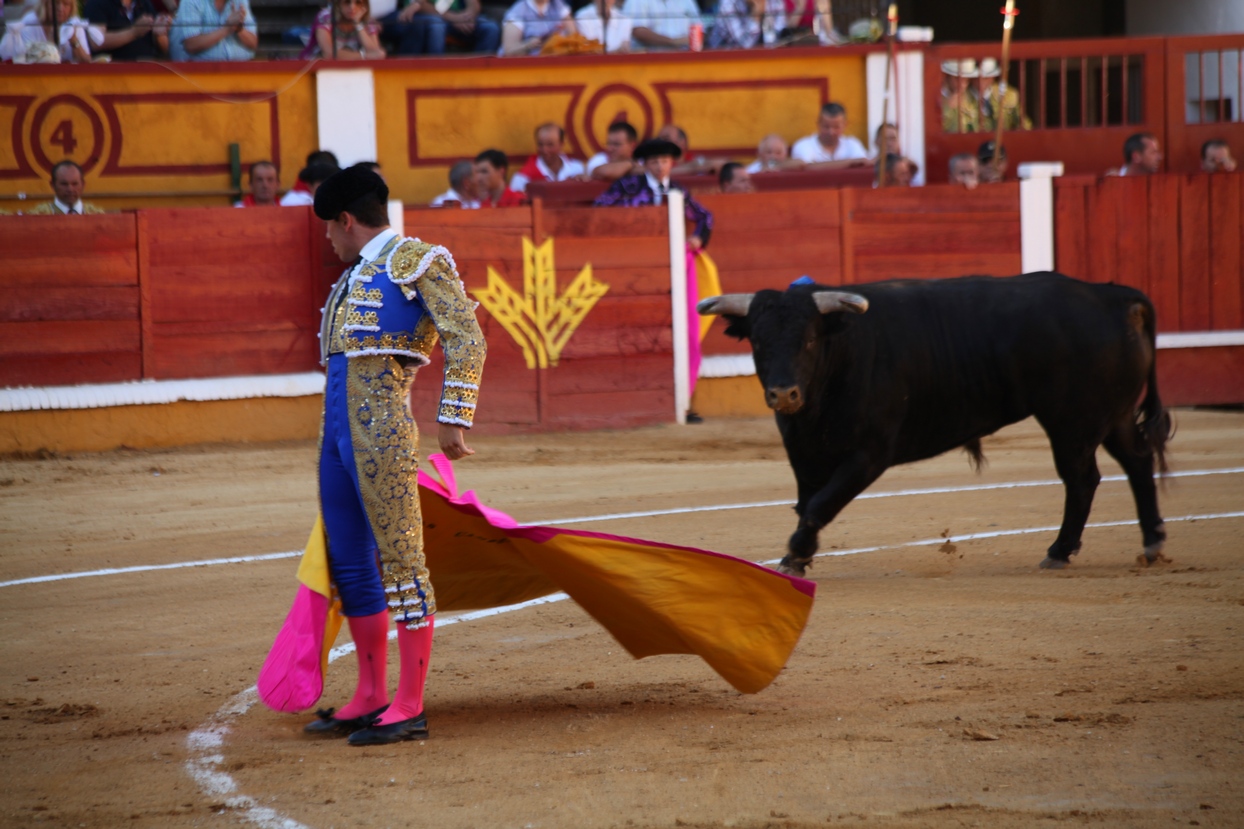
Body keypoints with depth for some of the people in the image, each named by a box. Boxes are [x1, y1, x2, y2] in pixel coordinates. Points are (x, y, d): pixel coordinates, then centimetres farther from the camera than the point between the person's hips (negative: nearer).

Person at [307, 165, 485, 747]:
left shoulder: (418, 261, -3)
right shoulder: (355, 276, 22)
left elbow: (466, 339, -10)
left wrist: (453, 419, -17)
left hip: (382, 430, -9)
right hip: (338, 432, 9)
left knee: (400, 558, -7)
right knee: (349, 563, 12)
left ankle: (410, 706, -7)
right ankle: (371, 697, 20)